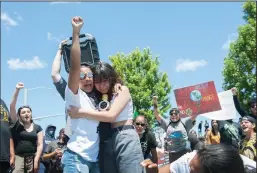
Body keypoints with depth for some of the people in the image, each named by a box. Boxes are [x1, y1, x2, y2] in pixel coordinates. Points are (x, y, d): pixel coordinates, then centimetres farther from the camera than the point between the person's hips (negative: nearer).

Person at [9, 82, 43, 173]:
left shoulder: (37, 127, 10)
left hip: (33, 157, 2)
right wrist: (17, 90, -10)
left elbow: (40, 145, 5)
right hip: (19, 157, -2)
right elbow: (12, 107, -3)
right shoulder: (17, 125, 7)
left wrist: (36, 160, -7)